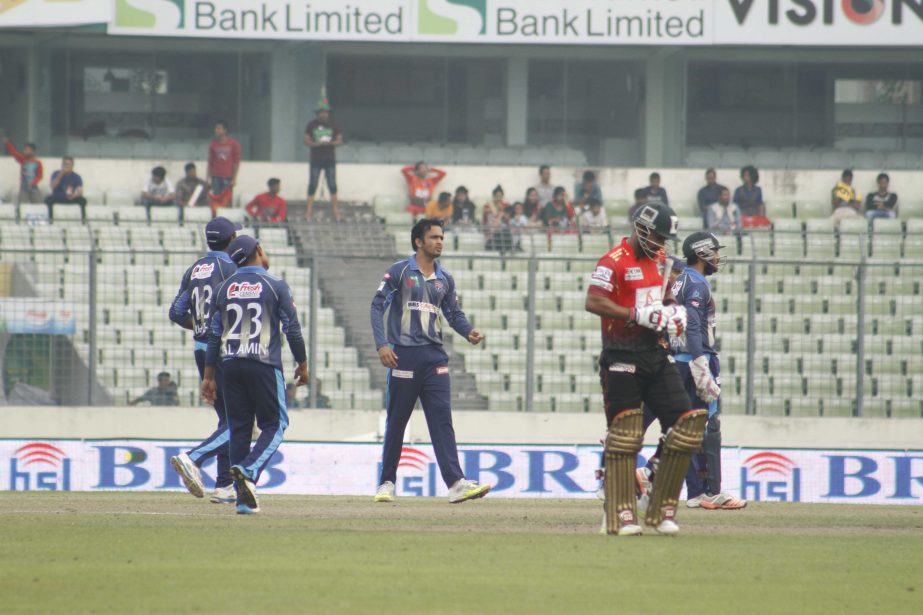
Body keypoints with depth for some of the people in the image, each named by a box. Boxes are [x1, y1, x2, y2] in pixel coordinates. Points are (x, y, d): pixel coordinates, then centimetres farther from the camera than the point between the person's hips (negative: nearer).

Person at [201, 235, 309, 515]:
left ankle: (244, 498, 4)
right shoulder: (275, 285, -2)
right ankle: (248, 470, -22)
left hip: (230, 365, 4)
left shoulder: (225, 288, 9)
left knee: (238, 428, 7)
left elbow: (214, 334, 9)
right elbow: (292, 329, -3)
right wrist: (302, 365, 9)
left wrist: (208, 376, 13)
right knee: (274, 424, 4)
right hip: (264, 365, -4)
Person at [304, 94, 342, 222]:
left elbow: (340, 140, 4)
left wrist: (330, 143, -15)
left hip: (330, 159, 1)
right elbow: (307, 141, 1)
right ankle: (309, 212, -2)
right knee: (312, 185, -3)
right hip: (316, 159, -1)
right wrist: (317, 143, -17)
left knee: (332, 185, -1)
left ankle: (336, 211, 2)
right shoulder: (312, 125, 3)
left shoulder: (333, 125, 5)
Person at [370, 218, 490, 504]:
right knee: (396, 422, 3)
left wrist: (469, 332, -4)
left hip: (434, 356, 4)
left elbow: (454, 314, 18)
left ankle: (456, 483, -18)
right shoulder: (399, 271, 0)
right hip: (404, 355, -4)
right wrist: (382, 344, -15)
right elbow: (378, 306, -4)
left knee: (442, 419, -7)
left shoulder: (444, 279, 15)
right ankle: (387, 483, 15)